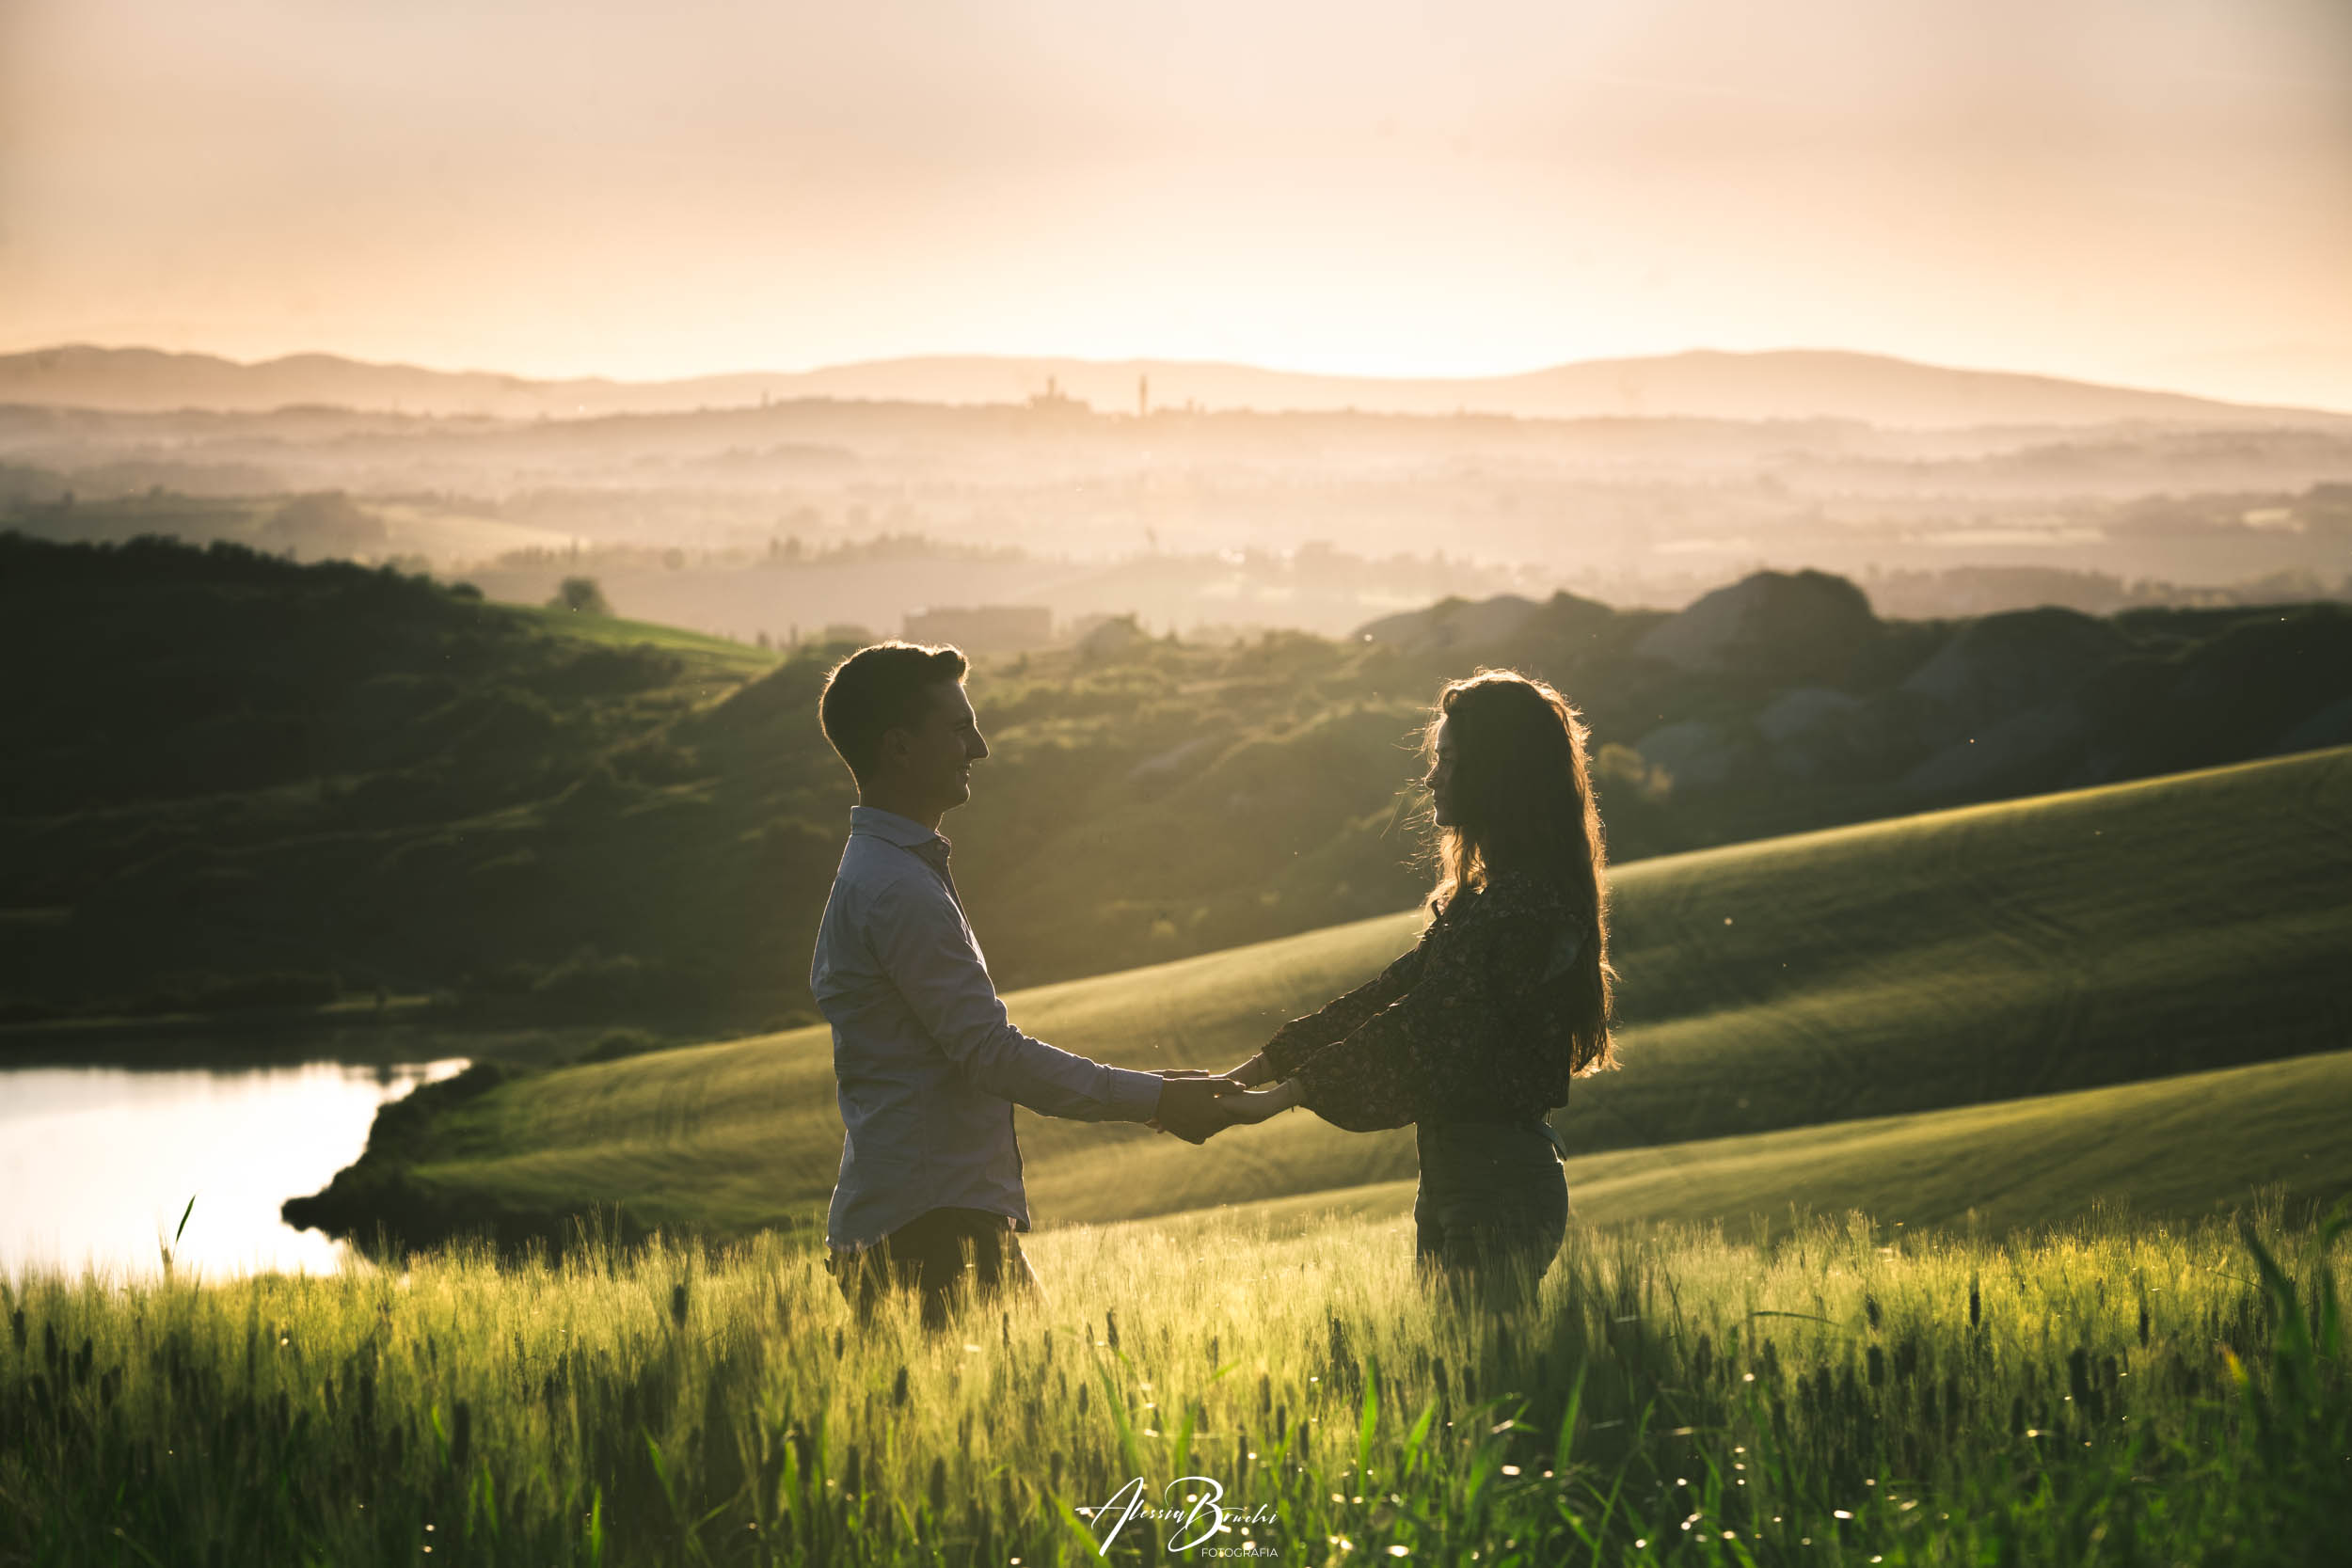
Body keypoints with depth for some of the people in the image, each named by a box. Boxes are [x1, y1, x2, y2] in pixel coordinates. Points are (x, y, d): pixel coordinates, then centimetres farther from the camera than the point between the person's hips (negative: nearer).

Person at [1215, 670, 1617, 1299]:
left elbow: (1419, 1029, -20)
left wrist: (1283, 1094, -16)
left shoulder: (1528, 906, -17)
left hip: (1500, 1185, -10)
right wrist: (1249, 1073, 10)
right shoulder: (1482, 897, 16)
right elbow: (1391, 994, 15)